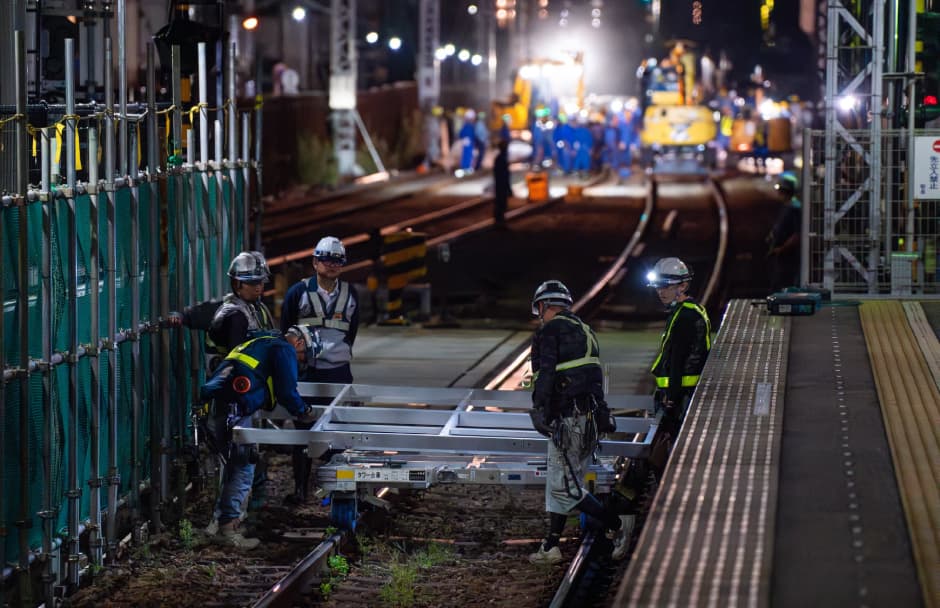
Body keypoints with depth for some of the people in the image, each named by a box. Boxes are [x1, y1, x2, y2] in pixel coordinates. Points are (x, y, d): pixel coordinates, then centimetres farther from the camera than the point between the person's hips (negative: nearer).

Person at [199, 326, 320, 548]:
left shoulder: (258, 345, 34)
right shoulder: (285, 350, 5)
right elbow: (286, 390, -1)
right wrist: (302, 410, 17)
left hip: (212, 407, 10)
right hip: (233, 411, -10)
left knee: (235, 465, 20)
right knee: (243, 469, -6)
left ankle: (224, 520, 22)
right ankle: (227, 529, -9)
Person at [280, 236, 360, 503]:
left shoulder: (350, 294, 8)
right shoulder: (299, 292, 0)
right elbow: (286, 332, 5)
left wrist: (340, 353, 9)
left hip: (339, 371, 2)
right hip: (306, 371, -2)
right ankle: (300, 487, 8)